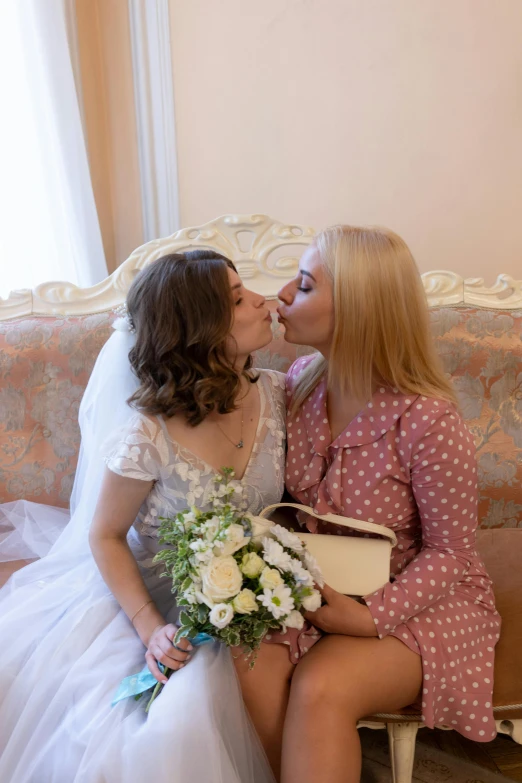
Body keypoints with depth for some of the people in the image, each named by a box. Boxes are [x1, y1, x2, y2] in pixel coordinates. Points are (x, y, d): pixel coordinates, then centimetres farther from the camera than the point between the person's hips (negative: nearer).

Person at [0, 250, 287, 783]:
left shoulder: (274, 393, -11)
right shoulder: (148, 436, -26)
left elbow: (288, 499, 3)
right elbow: (105, 537, -10)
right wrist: (150, 628, -16)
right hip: (146, 596, -2)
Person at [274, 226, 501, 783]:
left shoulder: (427, 421, -26)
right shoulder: (300, 382, -7)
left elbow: (449, 553, -13)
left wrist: (372, 617, -22)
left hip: (419, 596, -4)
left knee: (321, 689, -29)